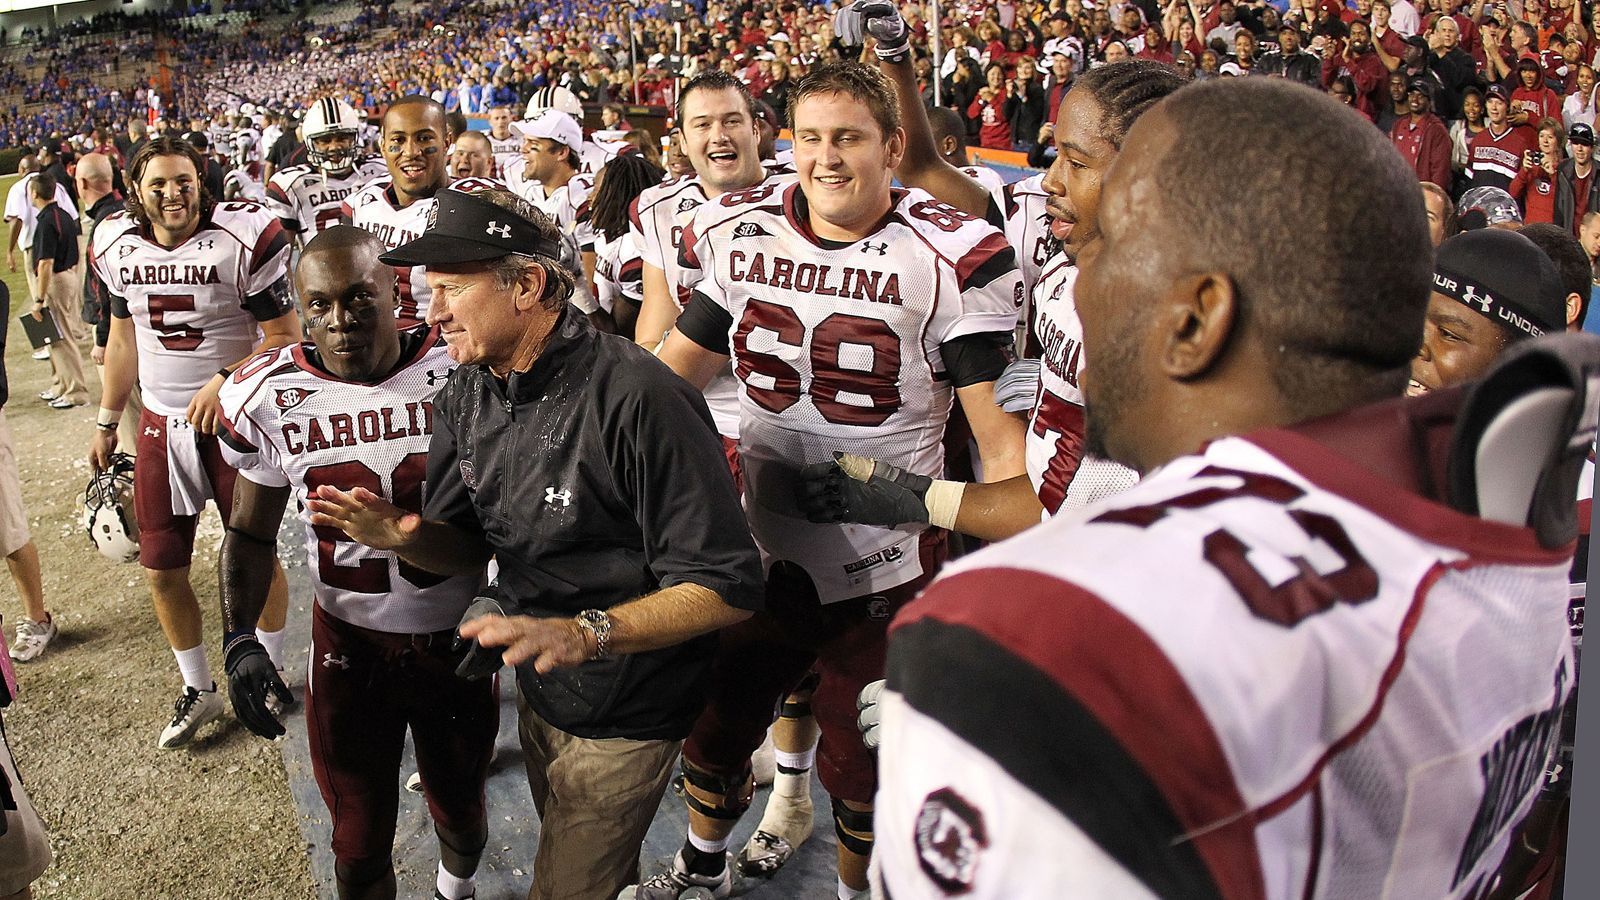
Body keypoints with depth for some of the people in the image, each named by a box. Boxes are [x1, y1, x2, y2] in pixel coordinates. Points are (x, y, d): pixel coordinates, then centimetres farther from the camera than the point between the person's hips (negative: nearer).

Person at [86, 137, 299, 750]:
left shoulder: (245, 236, -15)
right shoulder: (115, 245, 1)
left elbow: (284, 336, -12)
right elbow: (123, 337, 14)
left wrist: (227, 381, -26)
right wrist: (106, 423, 17)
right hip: (161, 424, 5)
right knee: (161, 566, 8)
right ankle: (198, 689, 27)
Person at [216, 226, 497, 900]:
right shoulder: (266, 397, -10)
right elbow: (251, 533, 2)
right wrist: (239, 640, -9)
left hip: (457, 638, 0)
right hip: (347, 643, 0)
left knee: (460, 812, 22)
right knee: (359, 845, 13)